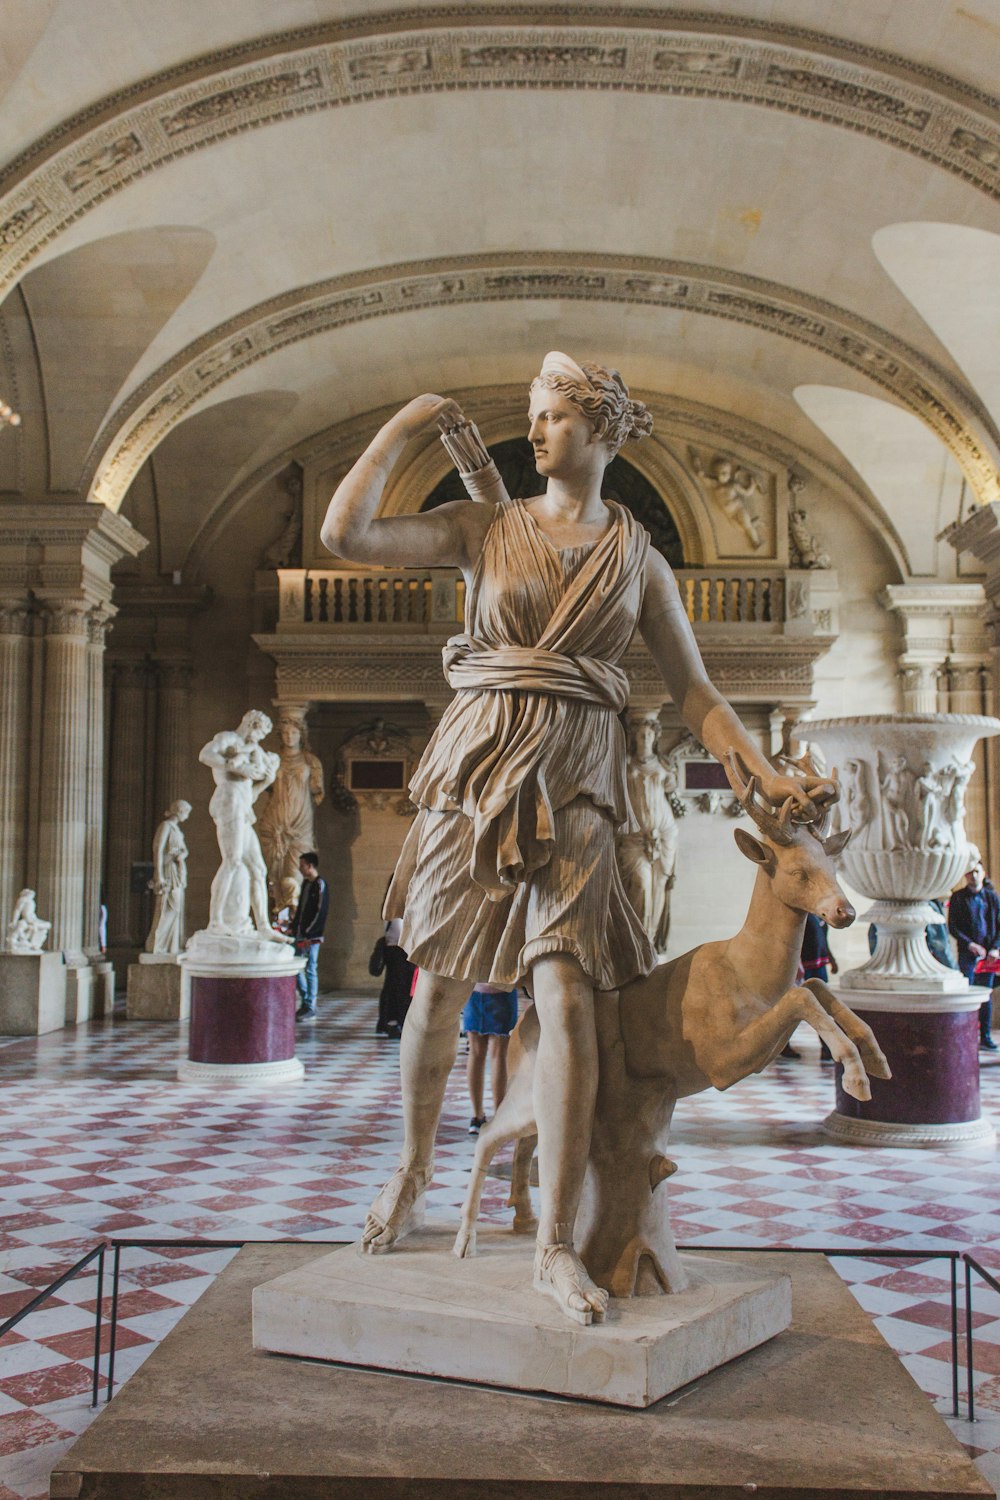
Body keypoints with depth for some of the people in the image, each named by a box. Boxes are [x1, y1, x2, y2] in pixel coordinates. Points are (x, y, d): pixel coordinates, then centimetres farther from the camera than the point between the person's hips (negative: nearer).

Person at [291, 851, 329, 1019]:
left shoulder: (320, 885, -10)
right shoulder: (305, 883, 15)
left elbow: (321, 912, -15)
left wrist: (308, 933, -17)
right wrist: (294, 926, 10)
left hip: (311, 937, -8)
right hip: (300, 934, 8)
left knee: (310, 970, -3)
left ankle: (310, 1006, 4)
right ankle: (306, 998, 21)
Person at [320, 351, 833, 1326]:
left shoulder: (637, 558, 11)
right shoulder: (485, 527, 8)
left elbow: (693, 691, 10)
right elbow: (345, 533, -3)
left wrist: (765, 774, -3)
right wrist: (405, 426, 3)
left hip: (574, 781, 0)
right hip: (476, 766, 1)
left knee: (567, 997, -12)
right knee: (440, 986, 7)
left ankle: (555, 1245, -6)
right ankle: (413, 1170, 32)